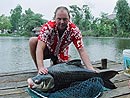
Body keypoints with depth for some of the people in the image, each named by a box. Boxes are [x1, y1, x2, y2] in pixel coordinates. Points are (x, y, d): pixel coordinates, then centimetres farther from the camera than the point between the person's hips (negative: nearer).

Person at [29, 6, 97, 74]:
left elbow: (82, 51, -27)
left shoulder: (74, 30, -26)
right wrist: (41, 67, -55)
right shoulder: (48, 27, -31)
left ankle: (54, 64, 26)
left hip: (61, 54, 3)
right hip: (47, 50, -2)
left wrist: (90, 68, -39)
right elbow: (40, 48, -41)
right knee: (33, 41, -30)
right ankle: (39, 70, -13)